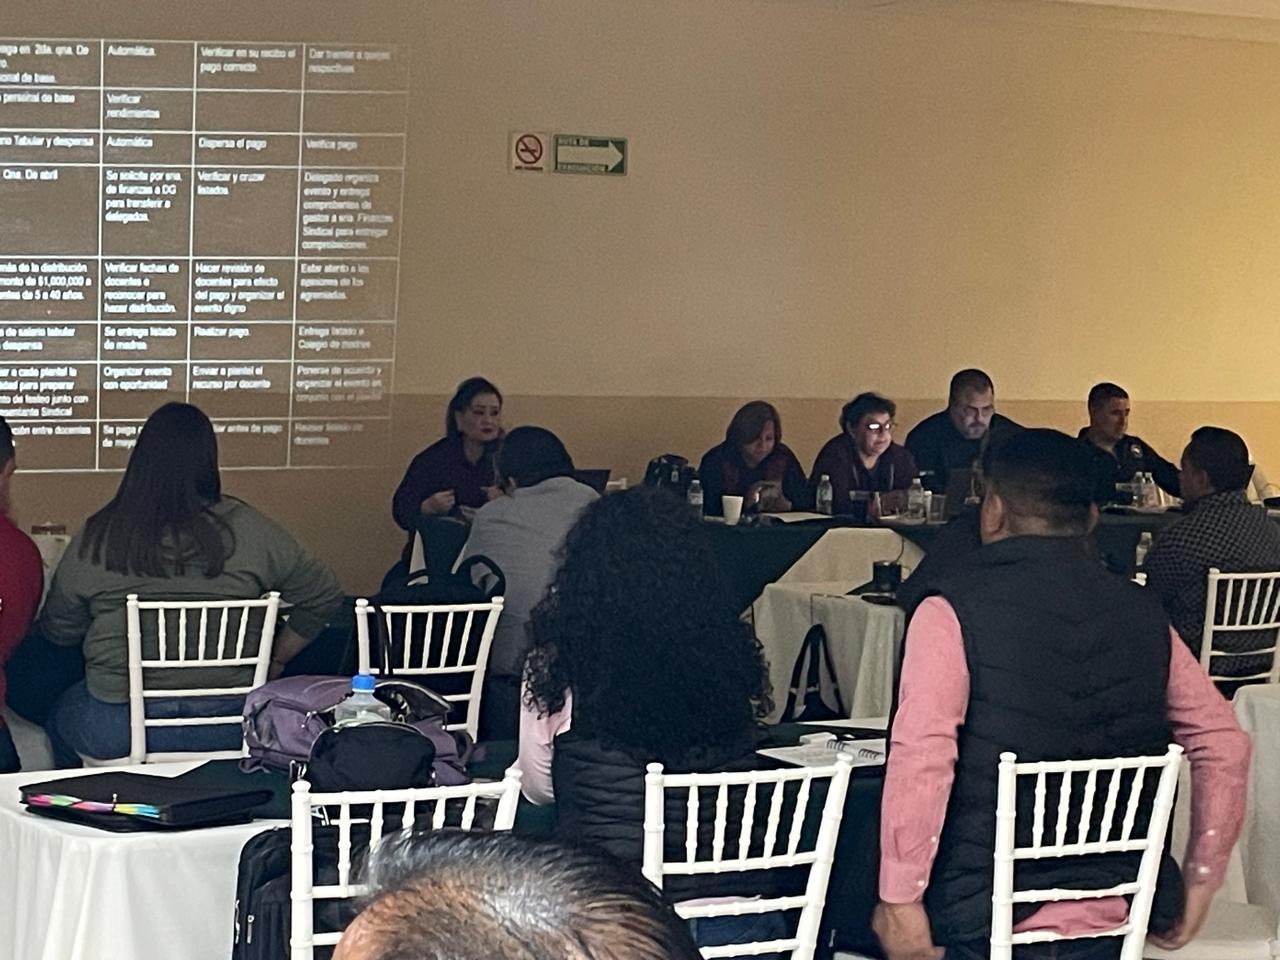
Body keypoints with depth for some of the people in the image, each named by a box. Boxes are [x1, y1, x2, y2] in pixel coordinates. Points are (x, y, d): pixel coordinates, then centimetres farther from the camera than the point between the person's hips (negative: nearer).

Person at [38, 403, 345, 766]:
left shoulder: (95, 540, -6)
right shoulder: (248, 530, -6)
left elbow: (57, 632, 8)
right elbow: (325, 594, 5)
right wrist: (277, 659, 19)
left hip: (116, 728, -2)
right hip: (227, 726, 2)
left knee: (58, 714, 31)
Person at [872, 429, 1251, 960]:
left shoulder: (952, 613, -11)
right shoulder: (1143, 614, 4)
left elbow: (920, 761, -22)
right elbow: (1223, 743, 5)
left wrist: (901, 902, -17)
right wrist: (1201, 880, 12)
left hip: (986, 916, -5)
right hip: (1114, 916, 5)